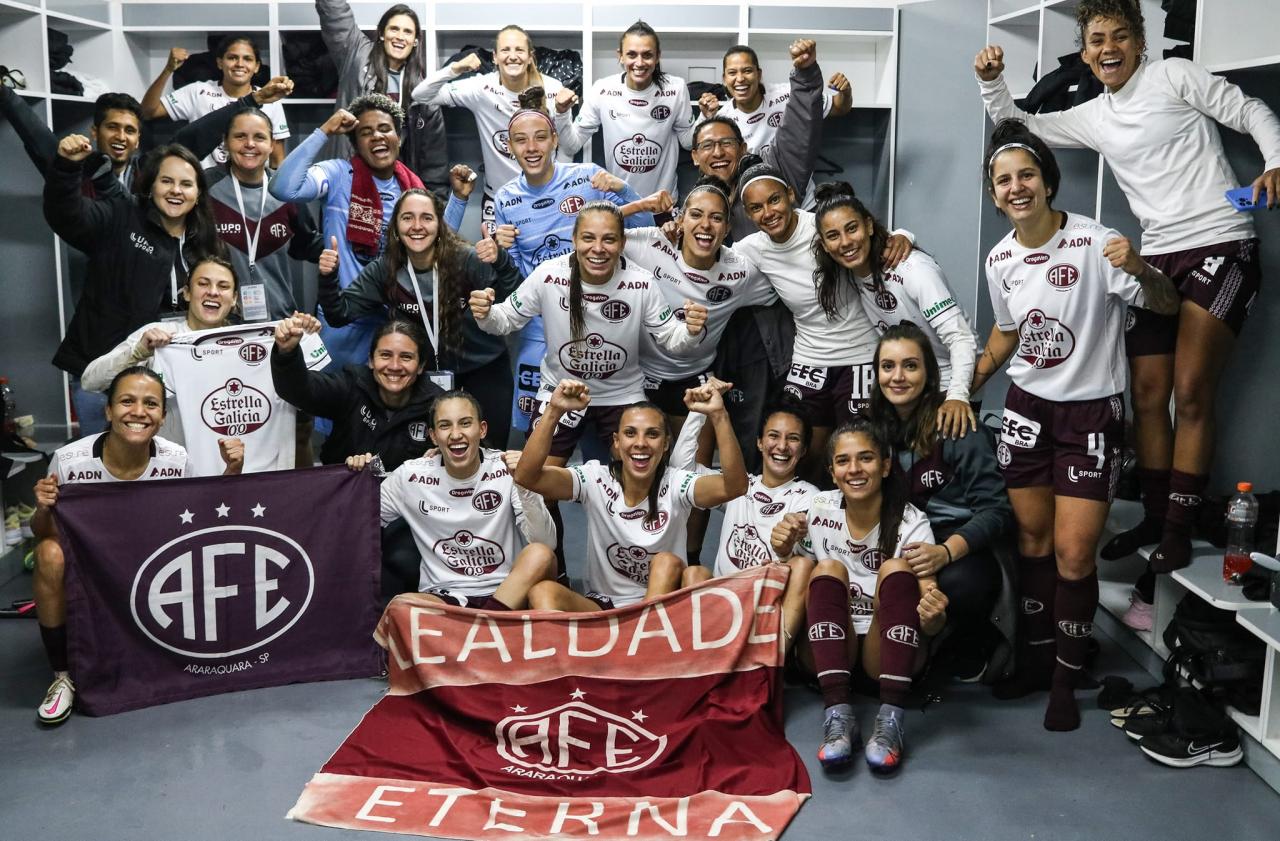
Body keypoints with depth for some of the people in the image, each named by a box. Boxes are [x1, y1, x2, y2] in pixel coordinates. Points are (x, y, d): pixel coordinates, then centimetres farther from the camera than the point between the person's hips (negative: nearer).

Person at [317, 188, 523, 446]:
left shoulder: (466, 260, -20)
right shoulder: (385, 270, -10)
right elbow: (340, 314, -8)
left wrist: (500, 262, -45)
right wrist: (328, 277, -26)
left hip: (484, 369, -2)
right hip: (428, 372, 2)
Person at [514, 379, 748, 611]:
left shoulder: (675, 484, -10)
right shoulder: (596, 480, -8)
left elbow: (734, 486, -30)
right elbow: (526, 476, -23)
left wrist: (718, 415, -40)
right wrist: (554, 410, -34)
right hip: (602, 606, 1)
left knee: (668, 562, -29)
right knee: (543, 591, -26)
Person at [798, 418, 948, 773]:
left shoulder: (911, 523, -10)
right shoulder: (818, 511, -3)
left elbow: (931, 621, -17)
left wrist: (934, 616, -42)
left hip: (890, 651, -1)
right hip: (829, 649, 2)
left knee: (896, 570, -26)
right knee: (828, 569, -24)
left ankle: (890, 718, -33)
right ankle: (838, 715, -35)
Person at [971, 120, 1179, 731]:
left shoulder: (1094, 243, -17)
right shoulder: (1000, 259, 0)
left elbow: (1166, 307, -15)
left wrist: (1139, 269, -35)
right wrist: (967, 385, 13)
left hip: (1092, 411, -4)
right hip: (1027, 408, 5)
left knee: (1073, 552, -6)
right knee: (1032, 538, 10)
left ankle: (1065, 679, 12)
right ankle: (1036, 658, 25)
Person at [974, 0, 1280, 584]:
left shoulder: (1174, 76, -1)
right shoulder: (1093, 118, 15)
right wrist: (991, 82, 5)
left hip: (1221, 247, -6)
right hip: (1158, 257, 6)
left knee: (1191, 395, -10)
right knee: (1147, 394, 4)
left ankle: (1178, 531, -3)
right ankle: (1154, 519, 14)